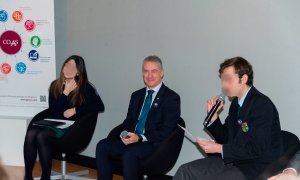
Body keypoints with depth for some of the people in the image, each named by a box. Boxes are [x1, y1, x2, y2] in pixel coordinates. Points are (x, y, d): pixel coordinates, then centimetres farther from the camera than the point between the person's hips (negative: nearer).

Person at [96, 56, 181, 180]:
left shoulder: (171, 98, -2)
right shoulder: (136, 95, 19)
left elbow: (167, 131, -10)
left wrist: (140, 138, -19)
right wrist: (125, 135, -4)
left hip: (154, 144, -6)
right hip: (131, 140, 6)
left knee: (129, 153, -34)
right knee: (102, 146, -17)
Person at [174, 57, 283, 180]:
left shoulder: (262, 105, -17)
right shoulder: (236, 102, 9)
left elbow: (256, 150, -22)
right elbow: (225, 138, 16)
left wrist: (219, 148, -18)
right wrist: (214, 115, 1)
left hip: (256, 166, -8)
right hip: (232, 159, 8)